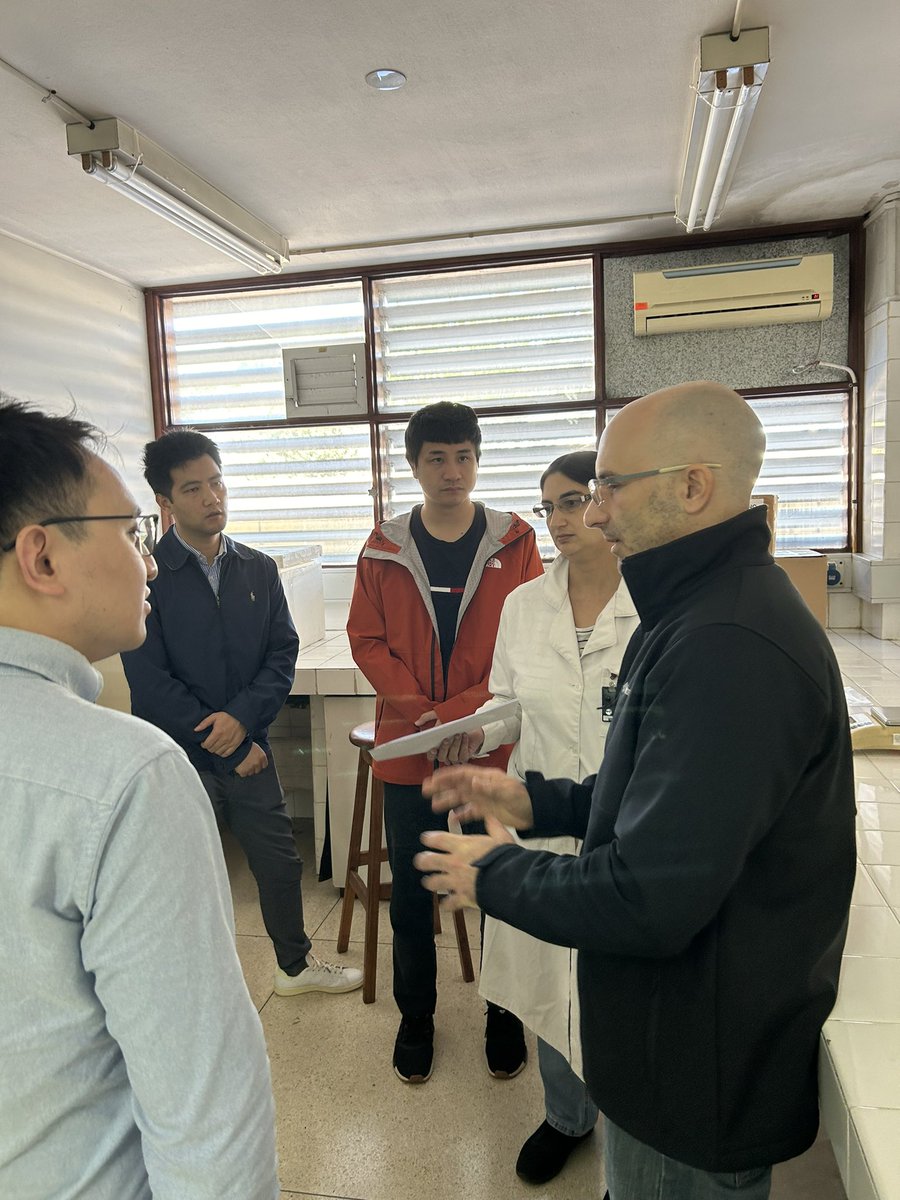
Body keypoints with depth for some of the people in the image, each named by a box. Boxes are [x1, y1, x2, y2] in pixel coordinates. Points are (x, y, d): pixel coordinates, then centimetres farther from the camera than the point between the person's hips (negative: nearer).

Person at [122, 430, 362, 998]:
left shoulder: (259, 569, 3)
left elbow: (283, 653, 1)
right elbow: (149, 681, -15)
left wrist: (242, 717, -17)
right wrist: (234, 749, -12)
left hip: (249, 748, 4)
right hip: (180, 755, -4)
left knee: (280, 862, 17)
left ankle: (297, 963, 41)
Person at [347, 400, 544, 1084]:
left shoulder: (515, 543, 0)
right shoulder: (385, 549, 4)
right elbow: (366, 639, 1)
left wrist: (460, 713, -15)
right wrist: (421, 715, -12)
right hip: (408, 749, 1)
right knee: (410, 893, 12)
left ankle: (504, 1016, 32)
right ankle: (416, 1019, 33)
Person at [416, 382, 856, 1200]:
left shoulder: (726, 646, -31)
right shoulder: (716, 607, 4)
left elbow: (649, 902, -32)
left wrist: (493, 876, -16)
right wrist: (538, 802, 2)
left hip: (701, 1068, -9)